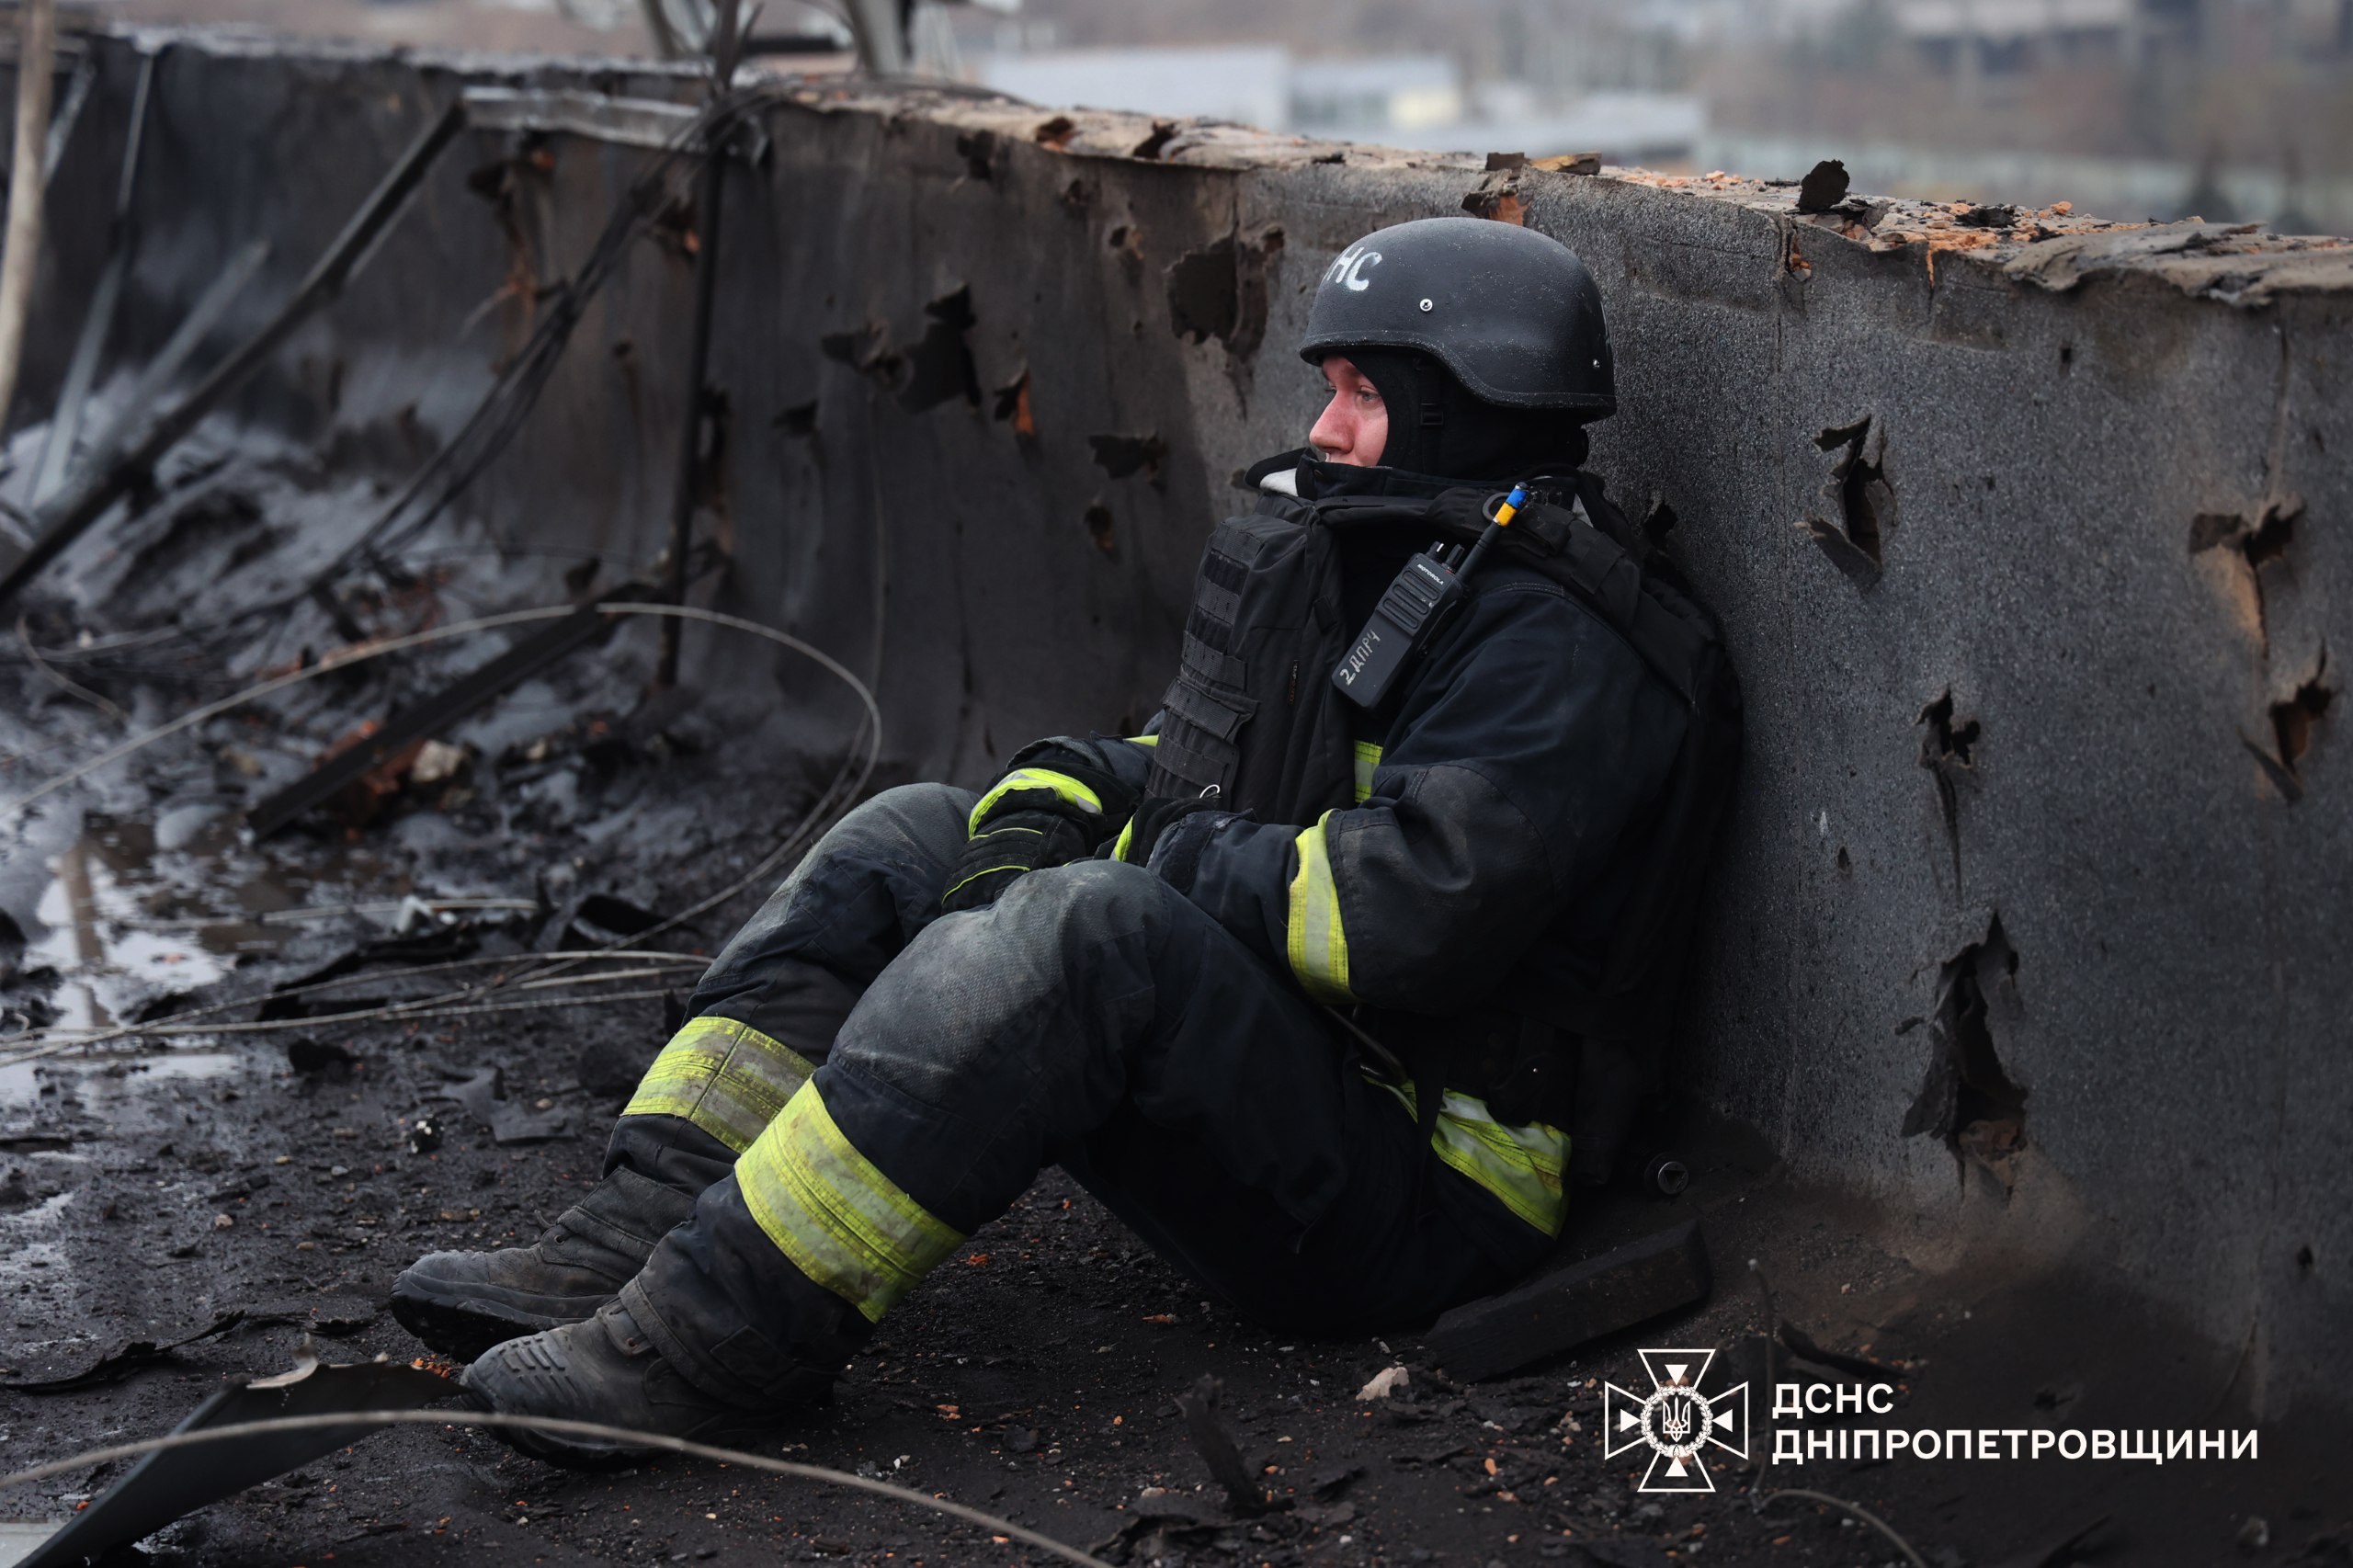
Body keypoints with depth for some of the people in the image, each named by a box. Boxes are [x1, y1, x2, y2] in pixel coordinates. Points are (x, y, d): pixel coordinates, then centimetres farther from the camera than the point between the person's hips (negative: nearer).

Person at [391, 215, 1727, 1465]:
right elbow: (1183, 771, 20)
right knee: (914, 842, 4)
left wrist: (1149, 856, -16)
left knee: (1092, 930, -34)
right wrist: (1045, 816, -3)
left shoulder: (1554, 656, -15)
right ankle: (628, 1253, -11)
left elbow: (1406, 911, -28)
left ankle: (714, 1339, -34)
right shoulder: (1339, 569, 16)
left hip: (1420, 1197, -10)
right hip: (1271, 1071, 10)